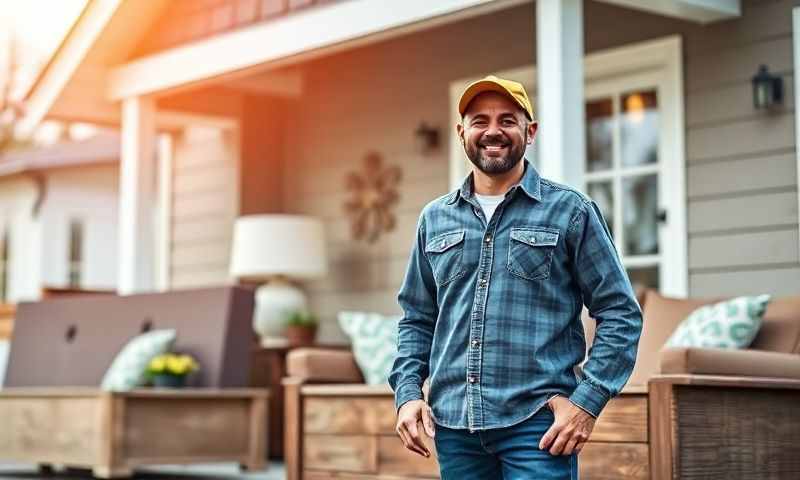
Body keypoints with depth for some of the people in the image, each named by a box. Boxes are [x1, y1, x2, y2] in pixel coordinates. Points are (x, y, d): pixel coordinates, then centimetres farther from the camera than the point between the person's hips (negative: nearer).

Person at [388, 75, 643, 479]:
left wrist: (587, 401, -9)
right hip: (453, 426, 4)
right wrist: (408, 392, 5)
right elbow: (416, 318, 19)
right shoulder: (435, 219, 13)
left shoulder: (570, 211, 2)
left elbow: (620, 314, 1)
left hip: (537, 422, -4)